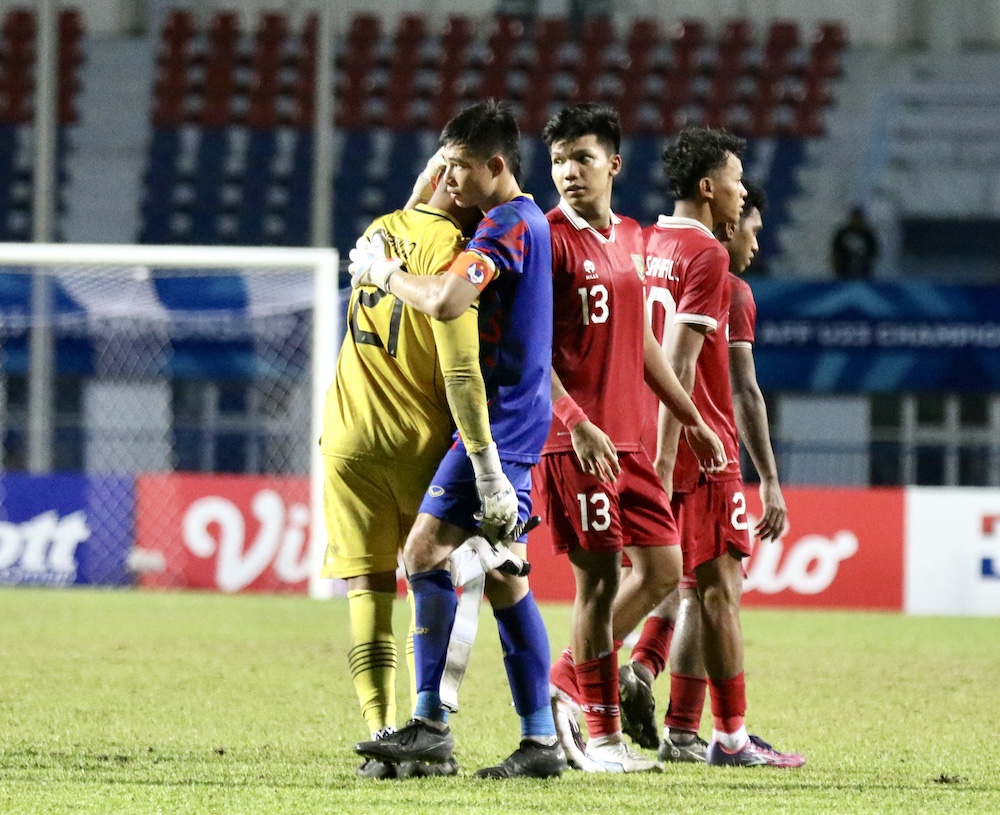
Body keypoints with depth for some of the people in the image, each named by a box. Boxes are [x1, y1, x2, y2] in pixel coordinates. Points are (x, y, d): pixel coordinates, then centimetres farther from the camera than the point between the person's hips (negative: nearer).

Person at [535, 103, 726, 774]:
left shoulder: (631, 238, 15)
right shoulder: (547, 239, -8)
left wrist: (691, 418, 22)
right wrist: (577, 425, -23)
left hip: (627, 438, 8)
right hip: (574, 437, -8)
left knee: (663, 569, 8)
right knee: (599, 577, -6)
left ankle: (564, 685, 20)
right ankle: (602, 738, 2)